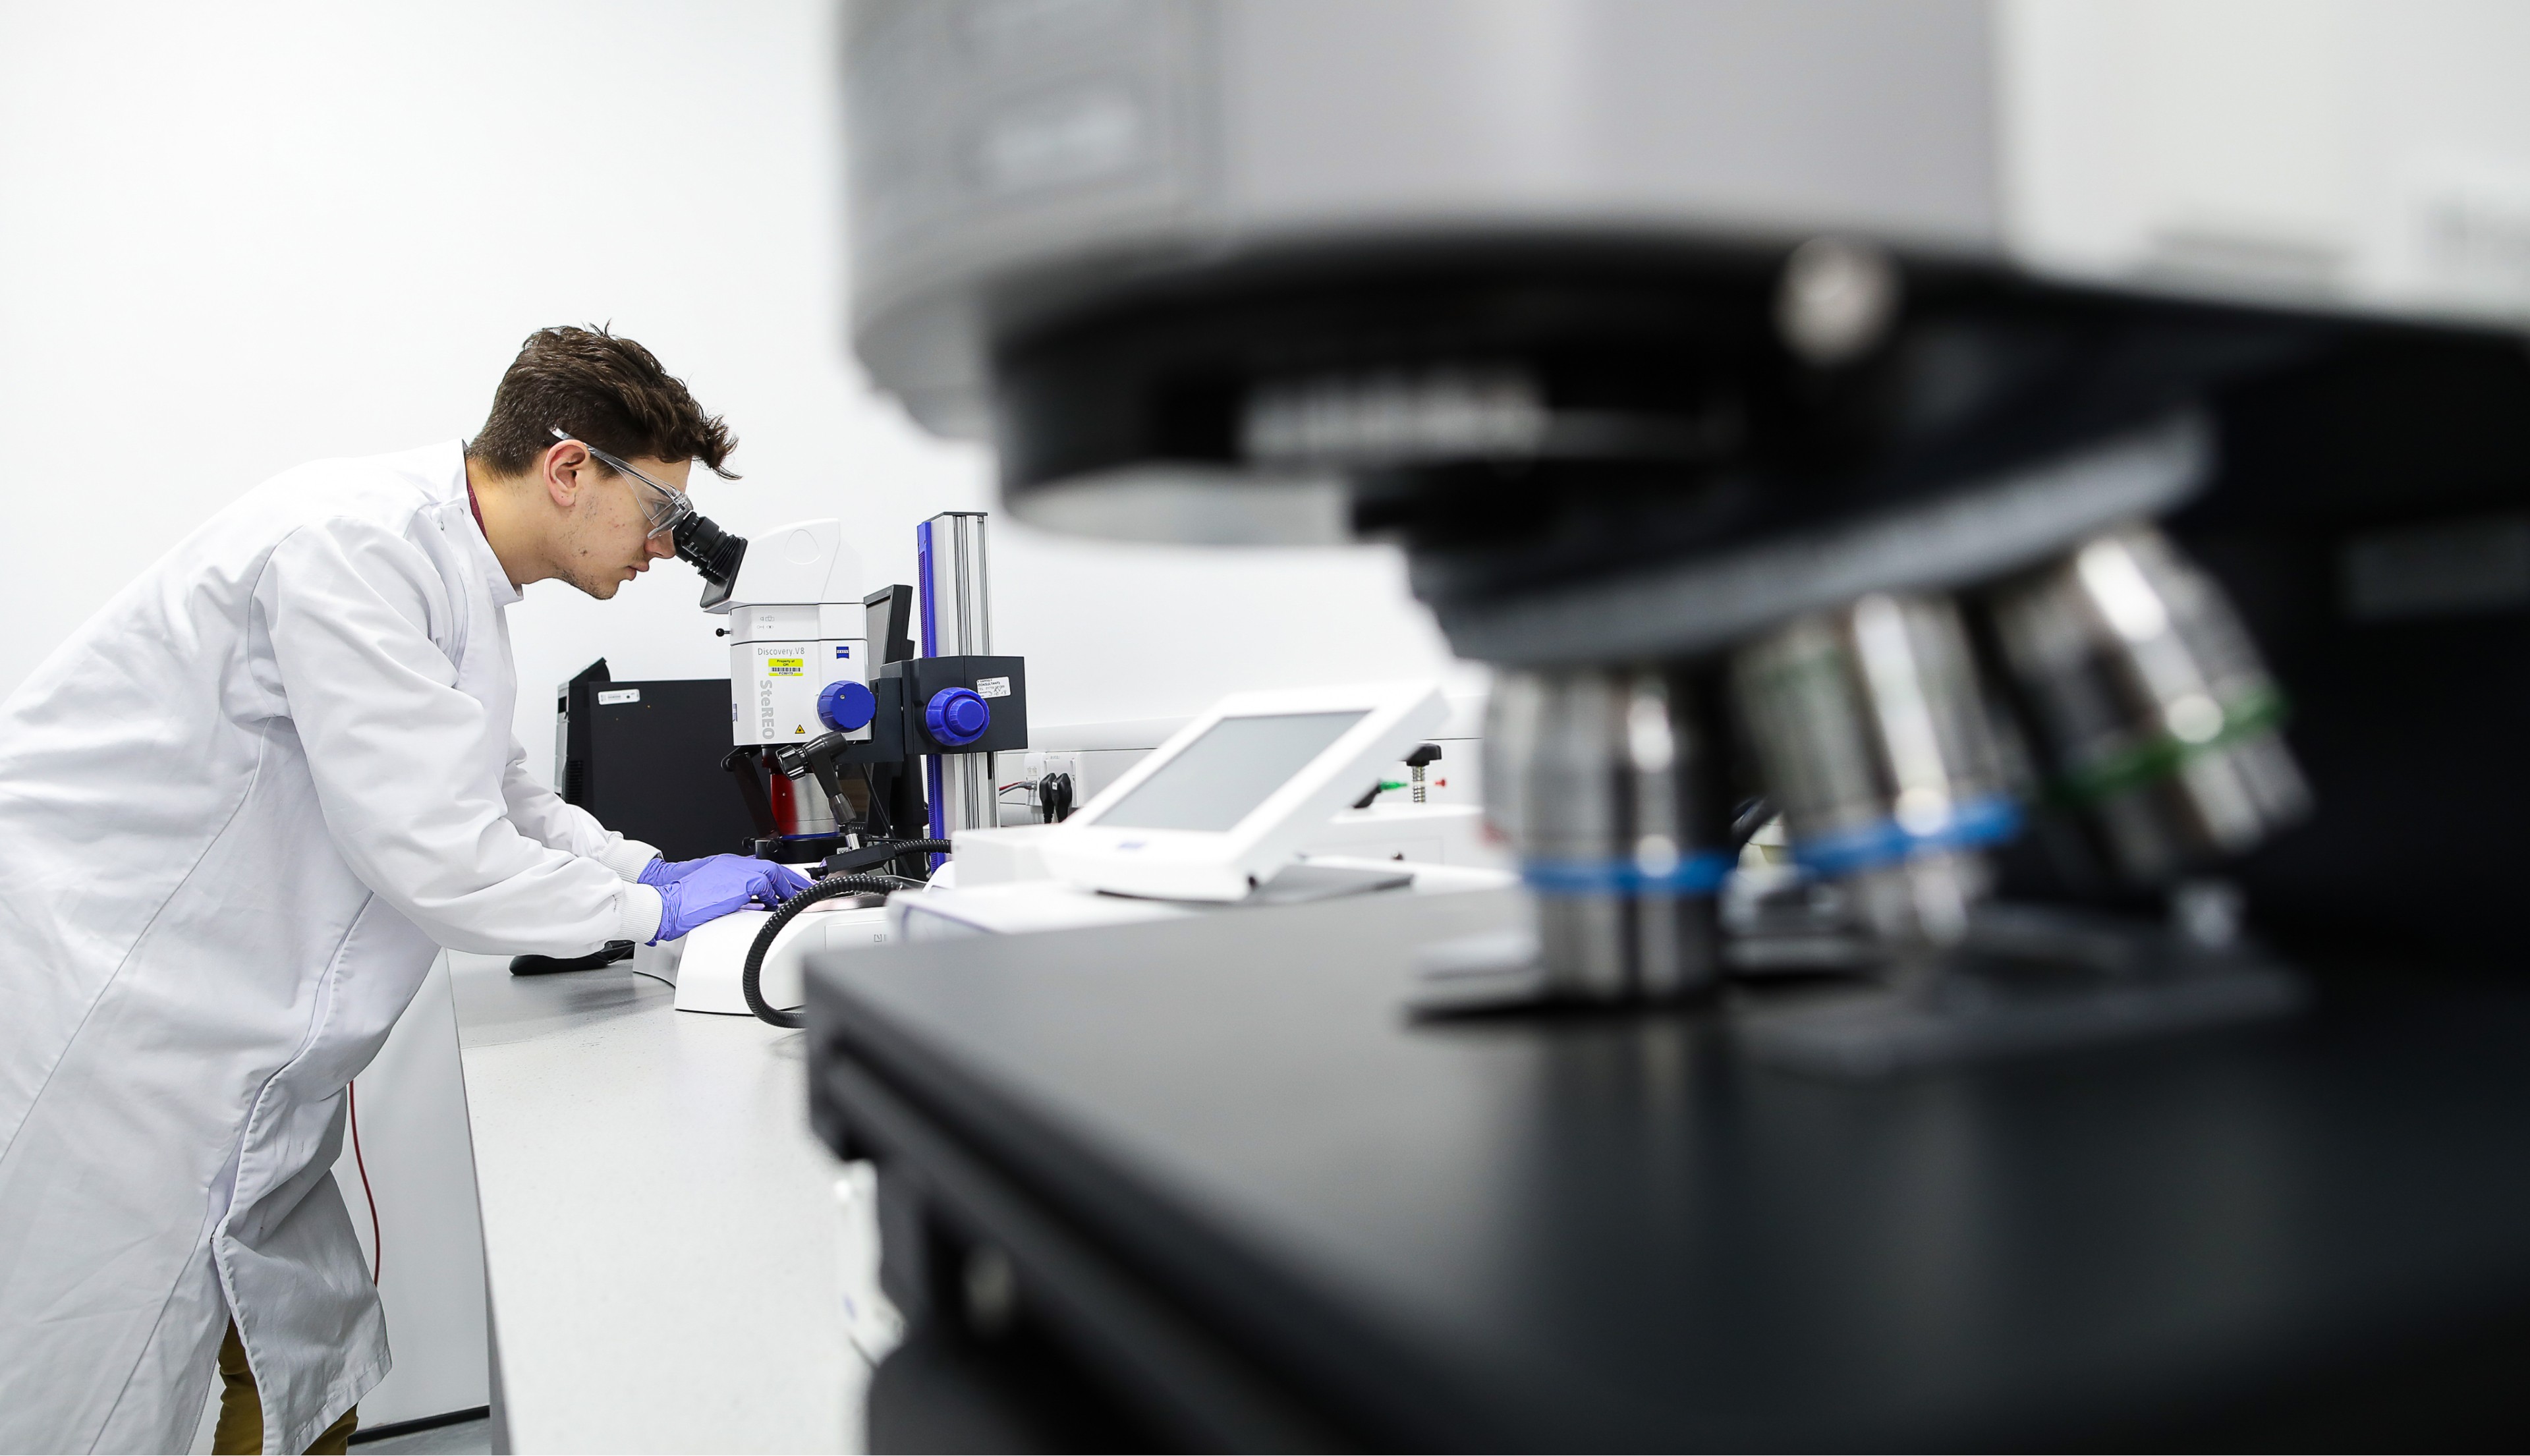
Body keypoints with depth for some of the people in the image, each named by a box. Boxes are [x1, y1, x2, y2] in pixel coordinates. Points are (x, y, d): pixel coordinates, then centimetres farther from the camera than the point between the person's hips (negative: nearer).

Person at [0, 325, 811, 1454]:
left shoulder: (447, 560, 8)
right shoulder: (356, 539, -23)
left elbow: (487, 789, 21)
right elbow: (429, 850, -25)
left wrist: (651, 868, 9)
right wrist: (654, 911, -12)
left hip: (231, 1048, 10)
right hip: (97, 1019, -10)